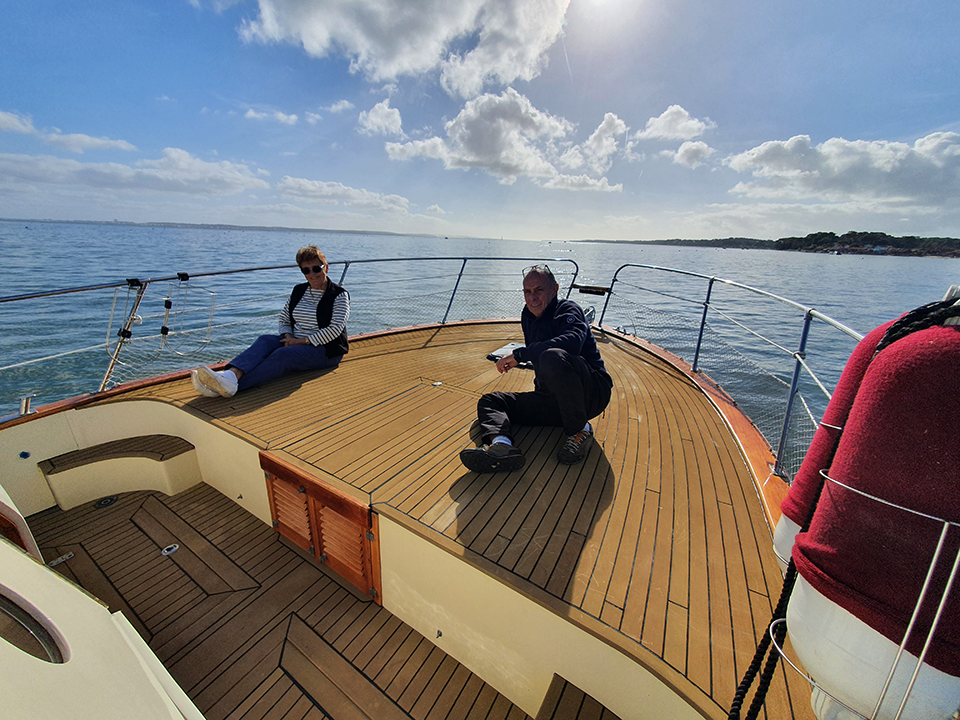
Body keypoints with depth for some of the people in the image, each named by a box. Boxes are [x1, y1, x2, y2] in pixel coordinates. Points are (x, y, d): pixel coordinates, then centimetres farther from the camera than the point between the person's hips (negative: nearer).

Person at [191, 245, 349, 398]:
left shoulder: (339, 295, -3)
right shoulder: (299, 290, 15)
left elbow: (335, 329, -14)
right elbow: (284, 319, 18)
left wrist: (303, 341, -17)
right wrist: (288, 336, -5)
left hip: (325, 349, -6)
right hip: (295, 341, 6)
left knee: (282, 355, -31)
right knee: (265, 341, -24)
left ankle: (231, 386, -49)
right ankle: (231, 375, -48)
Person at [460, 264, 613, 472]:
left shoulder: (568, 310, -8)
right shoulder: (528, 317, 14)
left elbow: (572, 342, -31)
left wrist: (519, 355, -28)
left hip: (592, 391, -7)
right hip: (552, 398, 8)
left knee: (553, 357, -38)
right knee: (489, 401, 0)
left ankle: (579, 430, -18)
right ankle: (501, 445, -34)